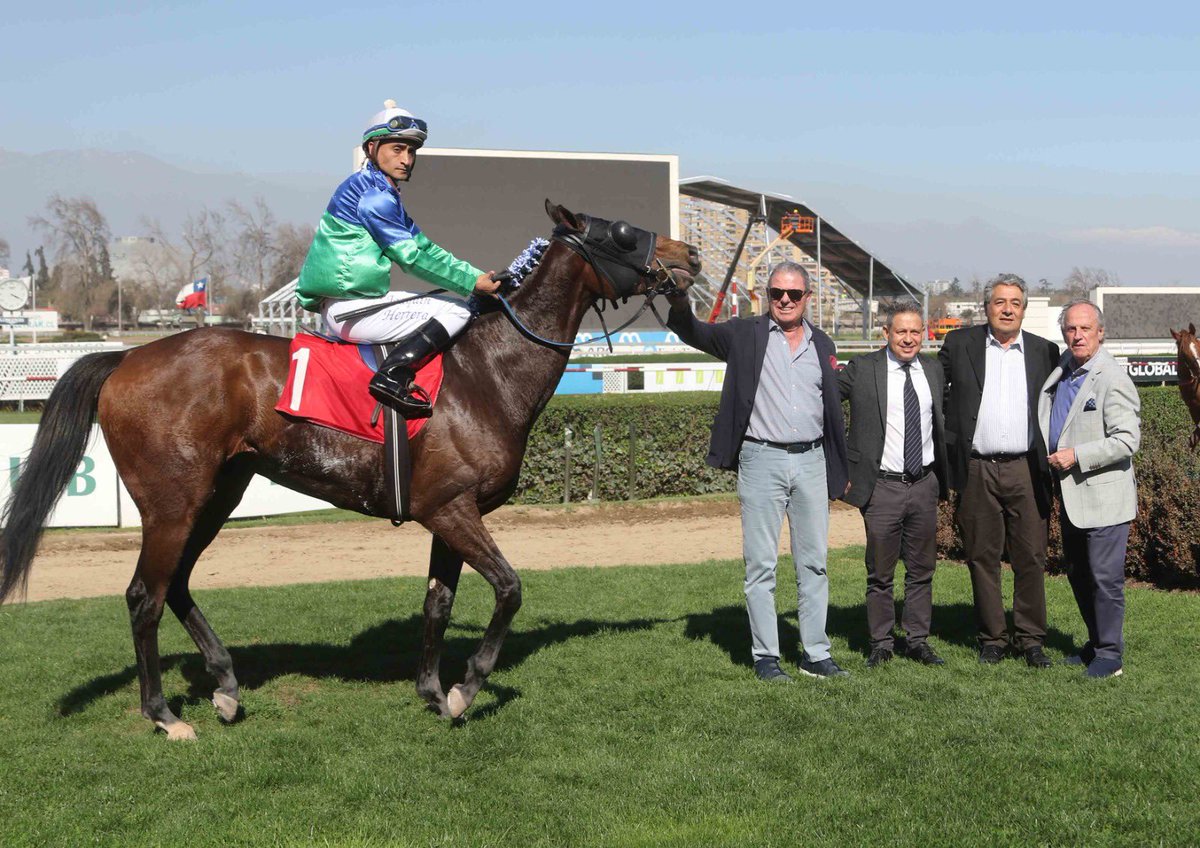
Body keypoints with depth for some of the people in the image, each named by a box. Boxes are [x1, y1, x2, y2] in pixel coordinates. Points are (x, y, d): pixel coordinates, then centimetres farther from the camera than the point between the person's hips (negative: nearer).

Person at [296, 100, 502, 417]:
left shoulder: (385, 193, 21)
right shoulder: (373, 193, -12)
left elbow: (424, 248, 19)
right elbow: (412, 256, -16)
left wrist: (477, 276, 9)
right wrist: (471, 282, -12)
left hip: (343, 306, 11)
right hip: (349, 308, -11)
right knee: (457, 311, -10)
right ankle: (392, 376, -21)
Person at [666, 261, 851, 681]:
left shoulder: (822, 345, 13)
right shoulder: (745, 335, 3)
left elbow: (833, 410, 17)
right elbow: (693, 332, -4)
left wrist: (842, 469, 16)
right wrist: (679, 301, -27)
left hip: (812, 461, 4)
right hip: (762, 461, -3)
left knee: (814, 563, 8)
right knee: (761, 564, 0)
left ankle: (816, 654, 16)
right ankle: (765, 656, 7)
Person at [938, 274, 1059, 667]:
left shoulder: (1044, 351, 9)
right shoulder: (960, 344, 5)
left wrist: (1052, 460, 6)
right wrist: (950, 448, 7)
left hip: (1027, 470, 1)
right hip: (977, 471, 0)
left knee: (1031, 558, 1)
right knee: (982, 557, 5)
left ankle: (1031, 639, 11)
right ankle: (993, 638, 15)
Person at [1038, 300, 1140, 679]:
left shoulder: (1112, 379, -15)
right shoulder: (1062, 371, 10)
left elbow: (1127, 440, -20)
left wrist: (1076, 456, -20)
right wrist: (1049, 456, 13)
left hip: (1103, 495, -8)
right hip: (1071, 493, 9)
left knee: (1105, 577, -3)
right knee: (1078, 575, 16)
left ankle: (1109, 654, 7)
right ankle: (1097, 643, 29)